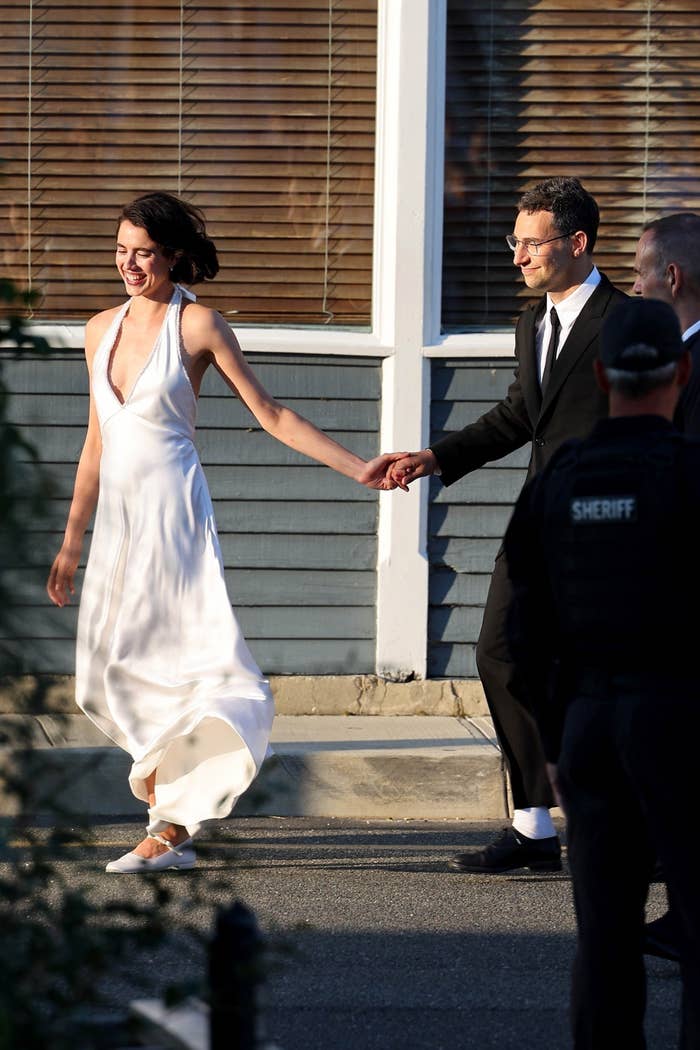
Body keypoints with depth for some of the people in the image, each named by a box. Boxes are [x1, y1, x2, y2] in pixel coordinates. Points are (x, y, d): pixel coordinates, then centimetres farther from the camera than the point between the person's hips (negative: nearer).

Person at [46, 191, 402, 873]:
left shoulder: (197, 325, -3)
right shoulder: (101, 330, 13)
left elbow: (270, 414, -1)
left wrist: (356, 468, -6)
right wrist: (71, 542, 21)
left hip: (172, 510, -6)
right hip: (117, 514, 6)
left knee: (151, 656, -13)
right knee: (106, 674, 2)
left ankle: (169, 829, -11)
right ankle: (171, 812, 14)